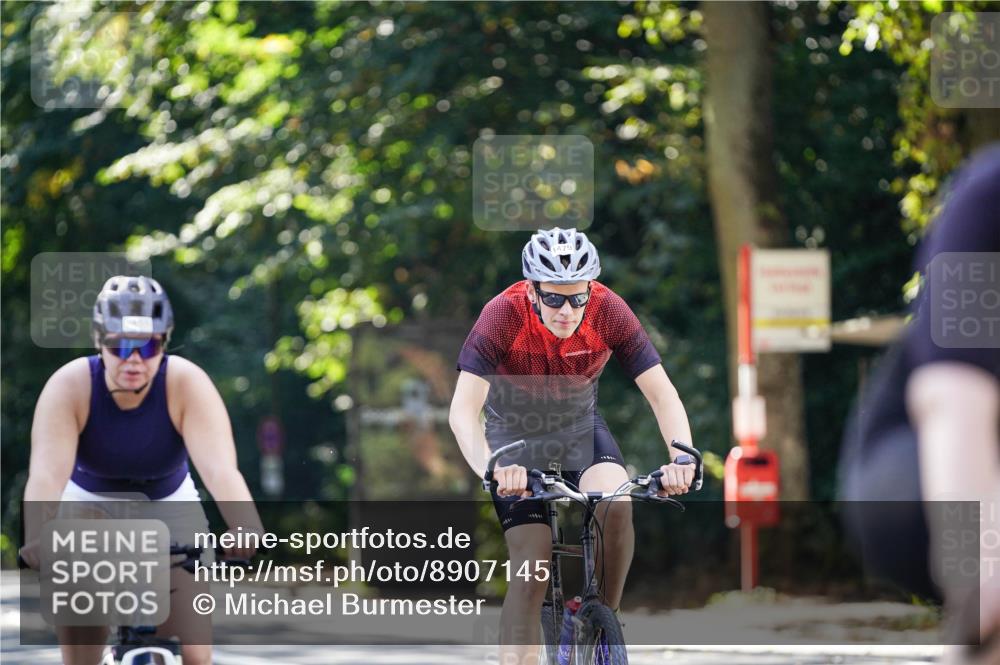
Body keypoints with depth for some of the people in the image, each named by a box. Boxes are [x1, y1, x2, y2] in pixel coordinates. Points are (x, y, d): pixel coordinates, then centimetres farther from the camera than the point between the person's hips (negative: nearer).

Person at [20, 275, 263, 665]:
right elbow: (46, 473, -39)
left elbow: (221, 469, -39)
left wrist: (248, 529, -57)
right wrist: (37, 540, -57)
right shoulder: (69, 386, -27)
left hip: (168, 510, 0)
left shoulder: (188, 384, -27)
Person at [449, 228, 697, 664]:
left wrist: (681, 459, -43)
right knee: (533, 564, -15)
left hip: (580, 427, 2)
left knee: (616, 505, -29)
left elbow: (662, 394, -24)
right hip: (515, 433, -2)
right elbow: (463, 410, -37)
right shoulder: (502, 316, -30)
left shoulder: (608, 312, -25)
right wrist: (489, 468, -56)